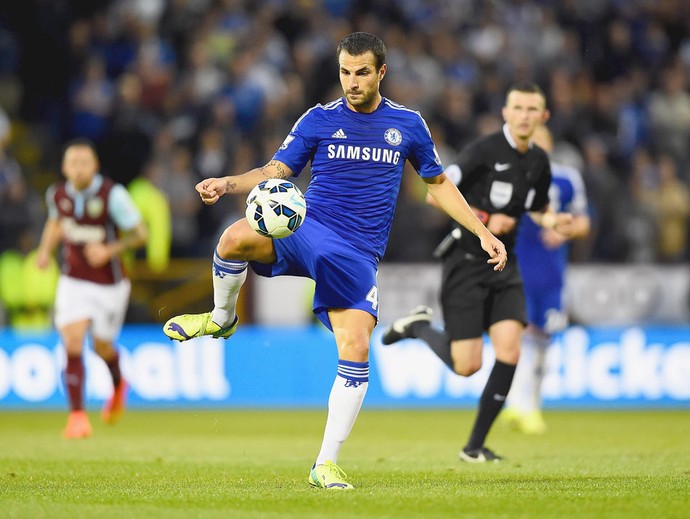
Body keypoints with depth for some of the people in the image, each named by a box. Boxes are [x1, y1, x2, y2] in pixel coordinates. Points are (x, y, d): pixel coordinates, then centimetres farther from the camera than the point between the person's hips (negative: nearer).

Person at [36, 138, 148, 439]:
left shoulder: (112, 194, -18)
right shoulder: (57, 194, -4)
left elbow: (140, 234, -13)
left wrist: (110, 250, -26)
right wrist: (46, 250, 3)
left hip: (109, 284, -2)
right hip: (73, 281, 2)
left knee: (102, 348, 12)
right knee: (73, 344, -14)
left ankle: (118, 385, 47)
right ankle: (77, 414, -9)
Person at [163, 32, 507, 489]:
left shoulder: (407, 125, 9)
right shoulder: (320, 120, 4)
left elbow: (438, 184, 20)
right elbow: (275, 172, 3)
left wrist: (483, 233, 15)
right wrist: (228, 184, -16)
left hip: (358, 255, 1)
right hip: (308, 230, -1)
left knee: (356, 350, -17)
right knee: (236, 237, -33)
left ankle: (326, 465, -4)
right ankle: (221, 318, -1)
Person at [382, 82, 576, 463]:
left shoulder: (539, 162, 7)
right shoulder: (485, 150, -13)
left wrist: (551, 221, 0)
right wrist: (484, 219, -22)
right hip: (466, 261, -5)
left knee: (509, 352, -13)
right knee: (467, 366, -7)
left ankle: (475, 446, 0)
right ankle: (418, 325, 24)